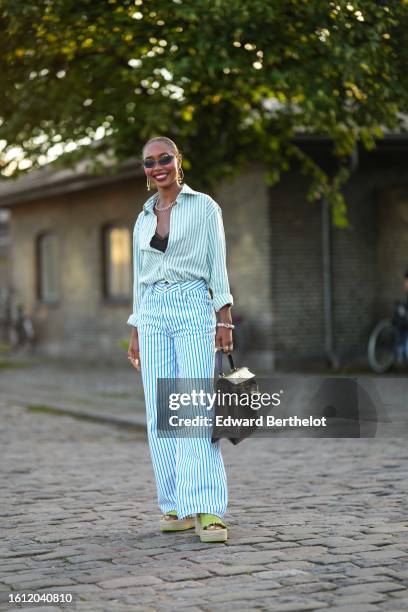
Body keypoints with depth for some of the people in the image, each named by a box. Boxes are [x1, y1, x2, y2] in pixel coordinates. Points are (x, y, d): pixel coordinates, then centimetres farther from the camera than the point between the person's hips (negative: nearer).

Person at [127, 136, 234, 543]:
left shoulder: (203, 207, 4)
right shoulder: (143, 219, 17)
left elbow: (217, 265, 0)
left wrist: (225, 318, -9)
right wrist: (136, 331, 17)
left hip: (194, 308, -5)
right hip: (153, 312, 5)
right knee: (159, 413, 0)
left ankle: (208, 512, -19)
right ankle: (177, 507, 6)